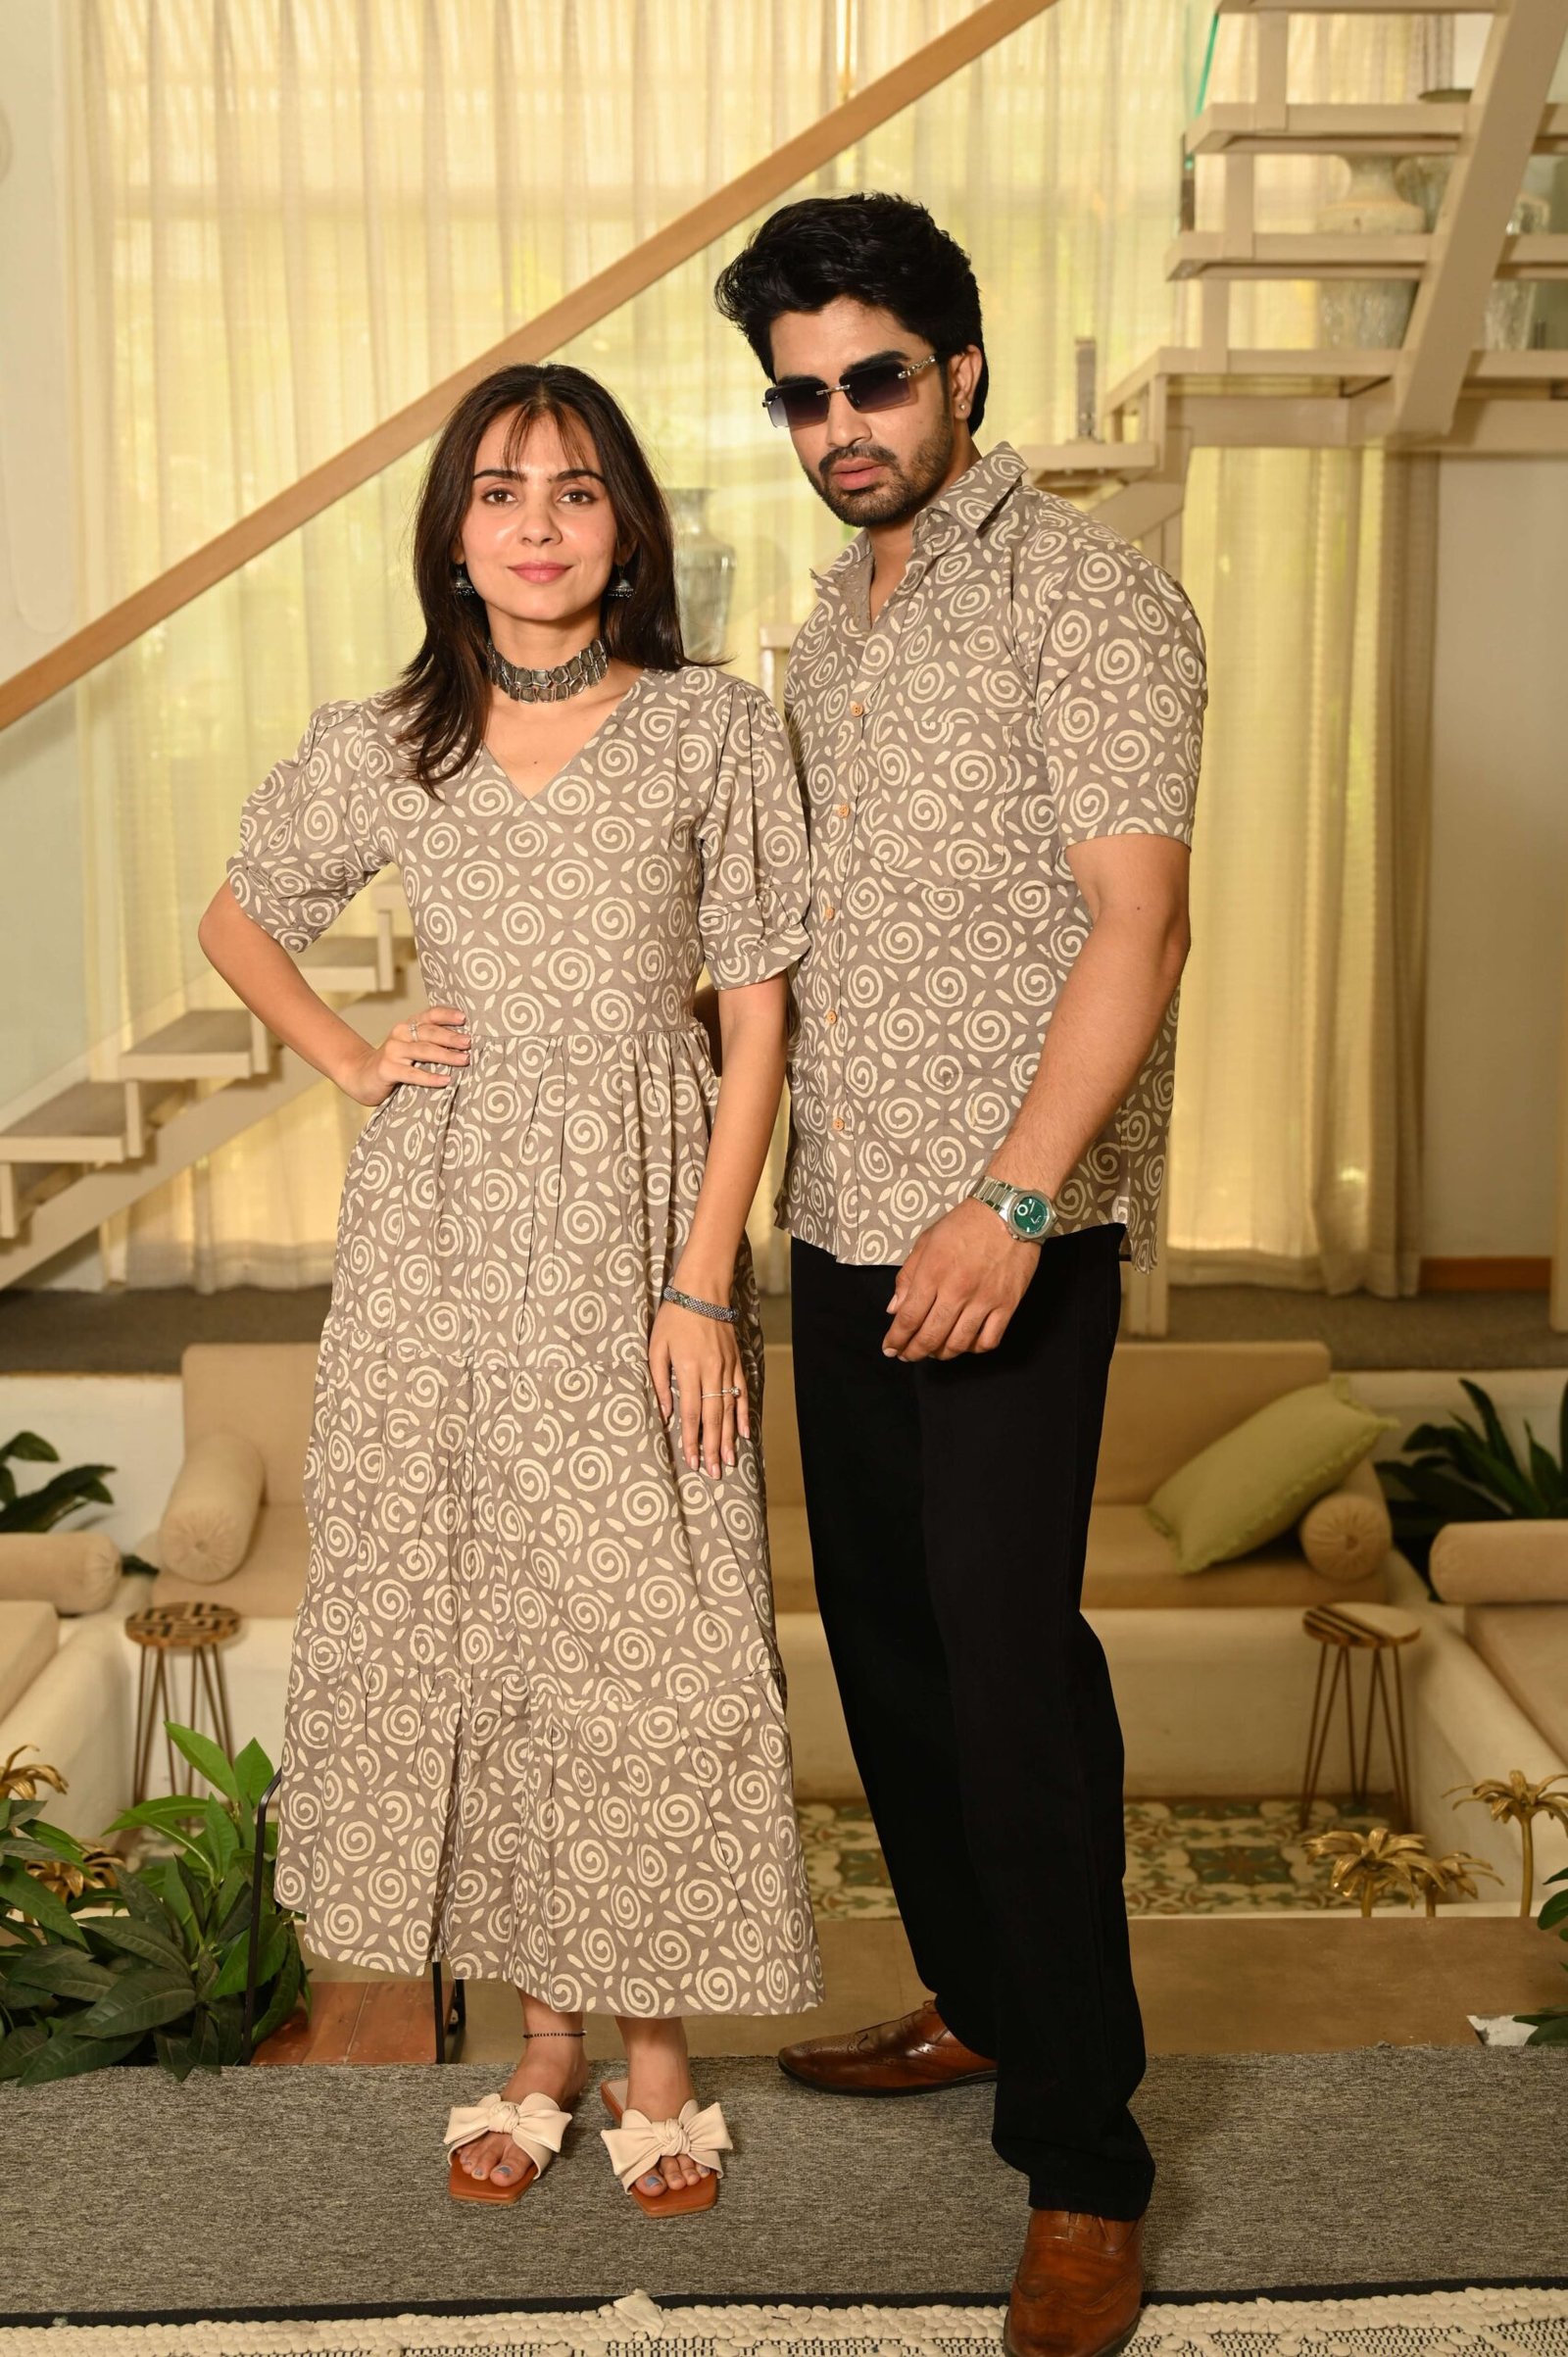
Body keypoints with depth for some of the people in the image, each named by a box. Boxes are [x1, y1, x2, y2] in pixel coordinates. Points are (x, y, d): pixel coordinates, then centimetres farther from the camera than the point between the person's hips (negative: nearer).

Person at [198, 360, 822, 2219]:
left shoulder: (715, 730, -1)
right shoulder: (380, 750, 5)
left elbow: (757, 1018, -3)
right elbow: (237, 924, 21)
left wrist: (701, 1283, -9)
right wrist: (354, 1065, 5)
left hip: (642, 1222, -2)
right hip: (442, 1227, 2)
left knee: (649, 1631, 0)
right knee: (462, 1617, 6)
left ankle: (656, 2051, 19)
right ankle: (541, 2035, 24)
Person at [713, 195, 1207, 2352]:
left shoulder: (1084, 592, -7)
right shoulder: (829, 630, 17)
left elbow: (1139, 922, -16)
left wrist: (1010, 1204, -23)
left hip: (1011, 1228, -8)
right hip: (846, 1221, 8)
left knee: (1009, 1654, -8)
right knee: (880, 1634, 14)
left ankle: (1085, 2166, 5)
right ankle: (978, 2004, 33)